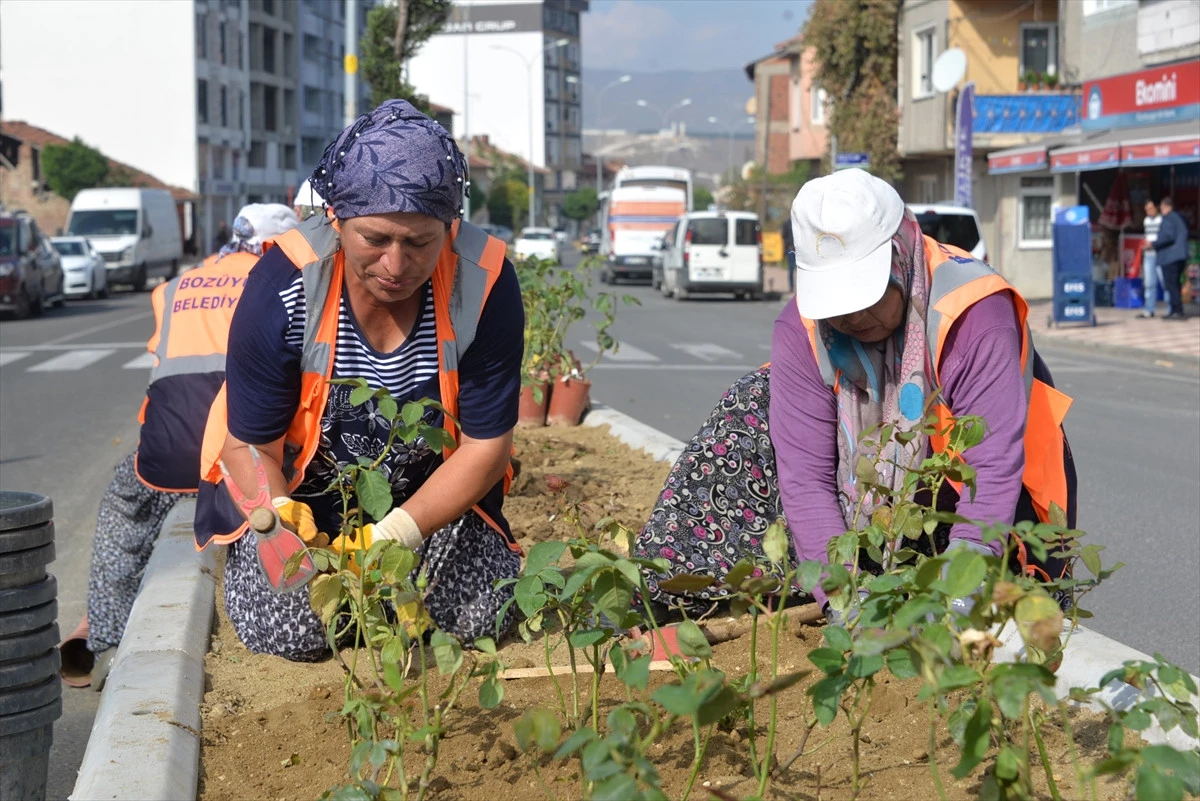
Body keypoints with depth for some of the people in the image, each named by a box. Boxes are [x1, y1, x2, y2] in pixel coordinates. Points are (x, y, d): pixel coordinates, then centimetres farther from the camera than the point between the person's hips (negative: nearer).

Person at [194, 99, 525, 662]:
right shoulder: (284, 288, -27)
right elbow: (249, 446, -16)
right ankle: (245, 554, 19)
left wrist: (396, 535, -31)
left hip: (430, 489, 2)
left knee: (483, 615, -13)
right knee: (290, 630, -18)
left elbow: (486, 445, -17)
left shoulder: (485, 285, -24)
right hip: (298, 487, -2)